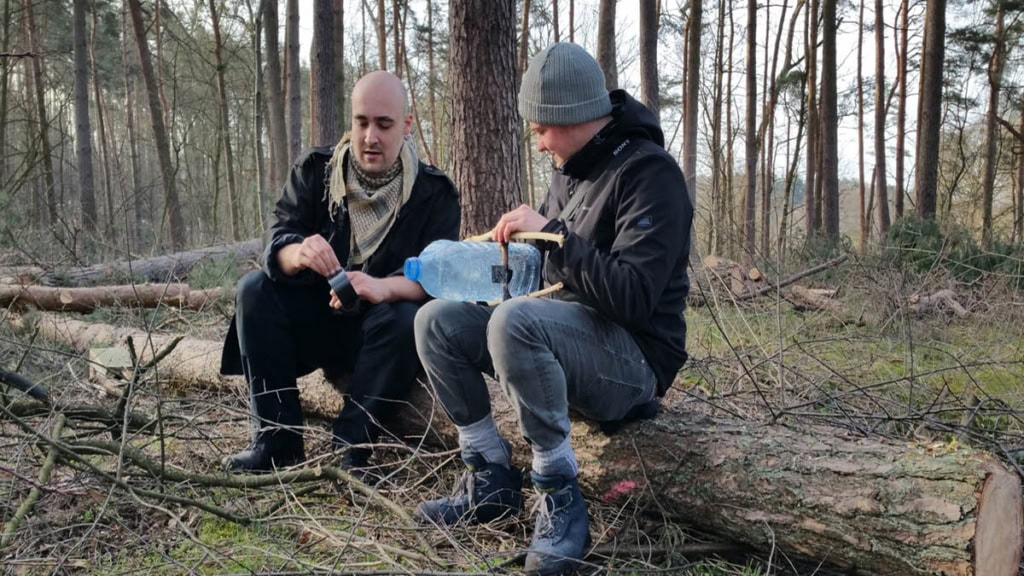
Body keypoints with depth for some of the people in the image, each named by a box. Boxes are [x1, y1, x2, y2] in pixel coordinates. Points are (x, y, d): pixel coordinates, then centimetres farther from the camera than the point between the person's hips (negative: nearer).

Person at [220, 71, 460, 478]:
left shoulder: (434, 192, -8)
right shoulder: (314, 169, -2)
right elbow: (278, 240, -12)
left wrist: (383, 287, -43)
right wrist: (299, 253, -39)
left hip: (382, 333, -3)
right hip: (314, 321, 3)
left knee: (406, 318, -33)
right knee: (255, 289, -21)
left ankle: (351, 448, -27)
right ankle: (277, 440, -21)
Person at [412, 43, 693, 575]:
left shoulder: (649, 172, -16)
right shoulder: (571, 168, 10)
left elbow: (634, 297, -27)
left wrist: (550, 233, -25)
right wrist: (519, 240, 3)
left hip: (633, 358, -9)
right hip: (564, 336, 9)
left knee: (514, 321, -35)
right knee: (437, 321, -4)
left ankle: (559, 494, -21)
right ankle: (492, 477, 1)